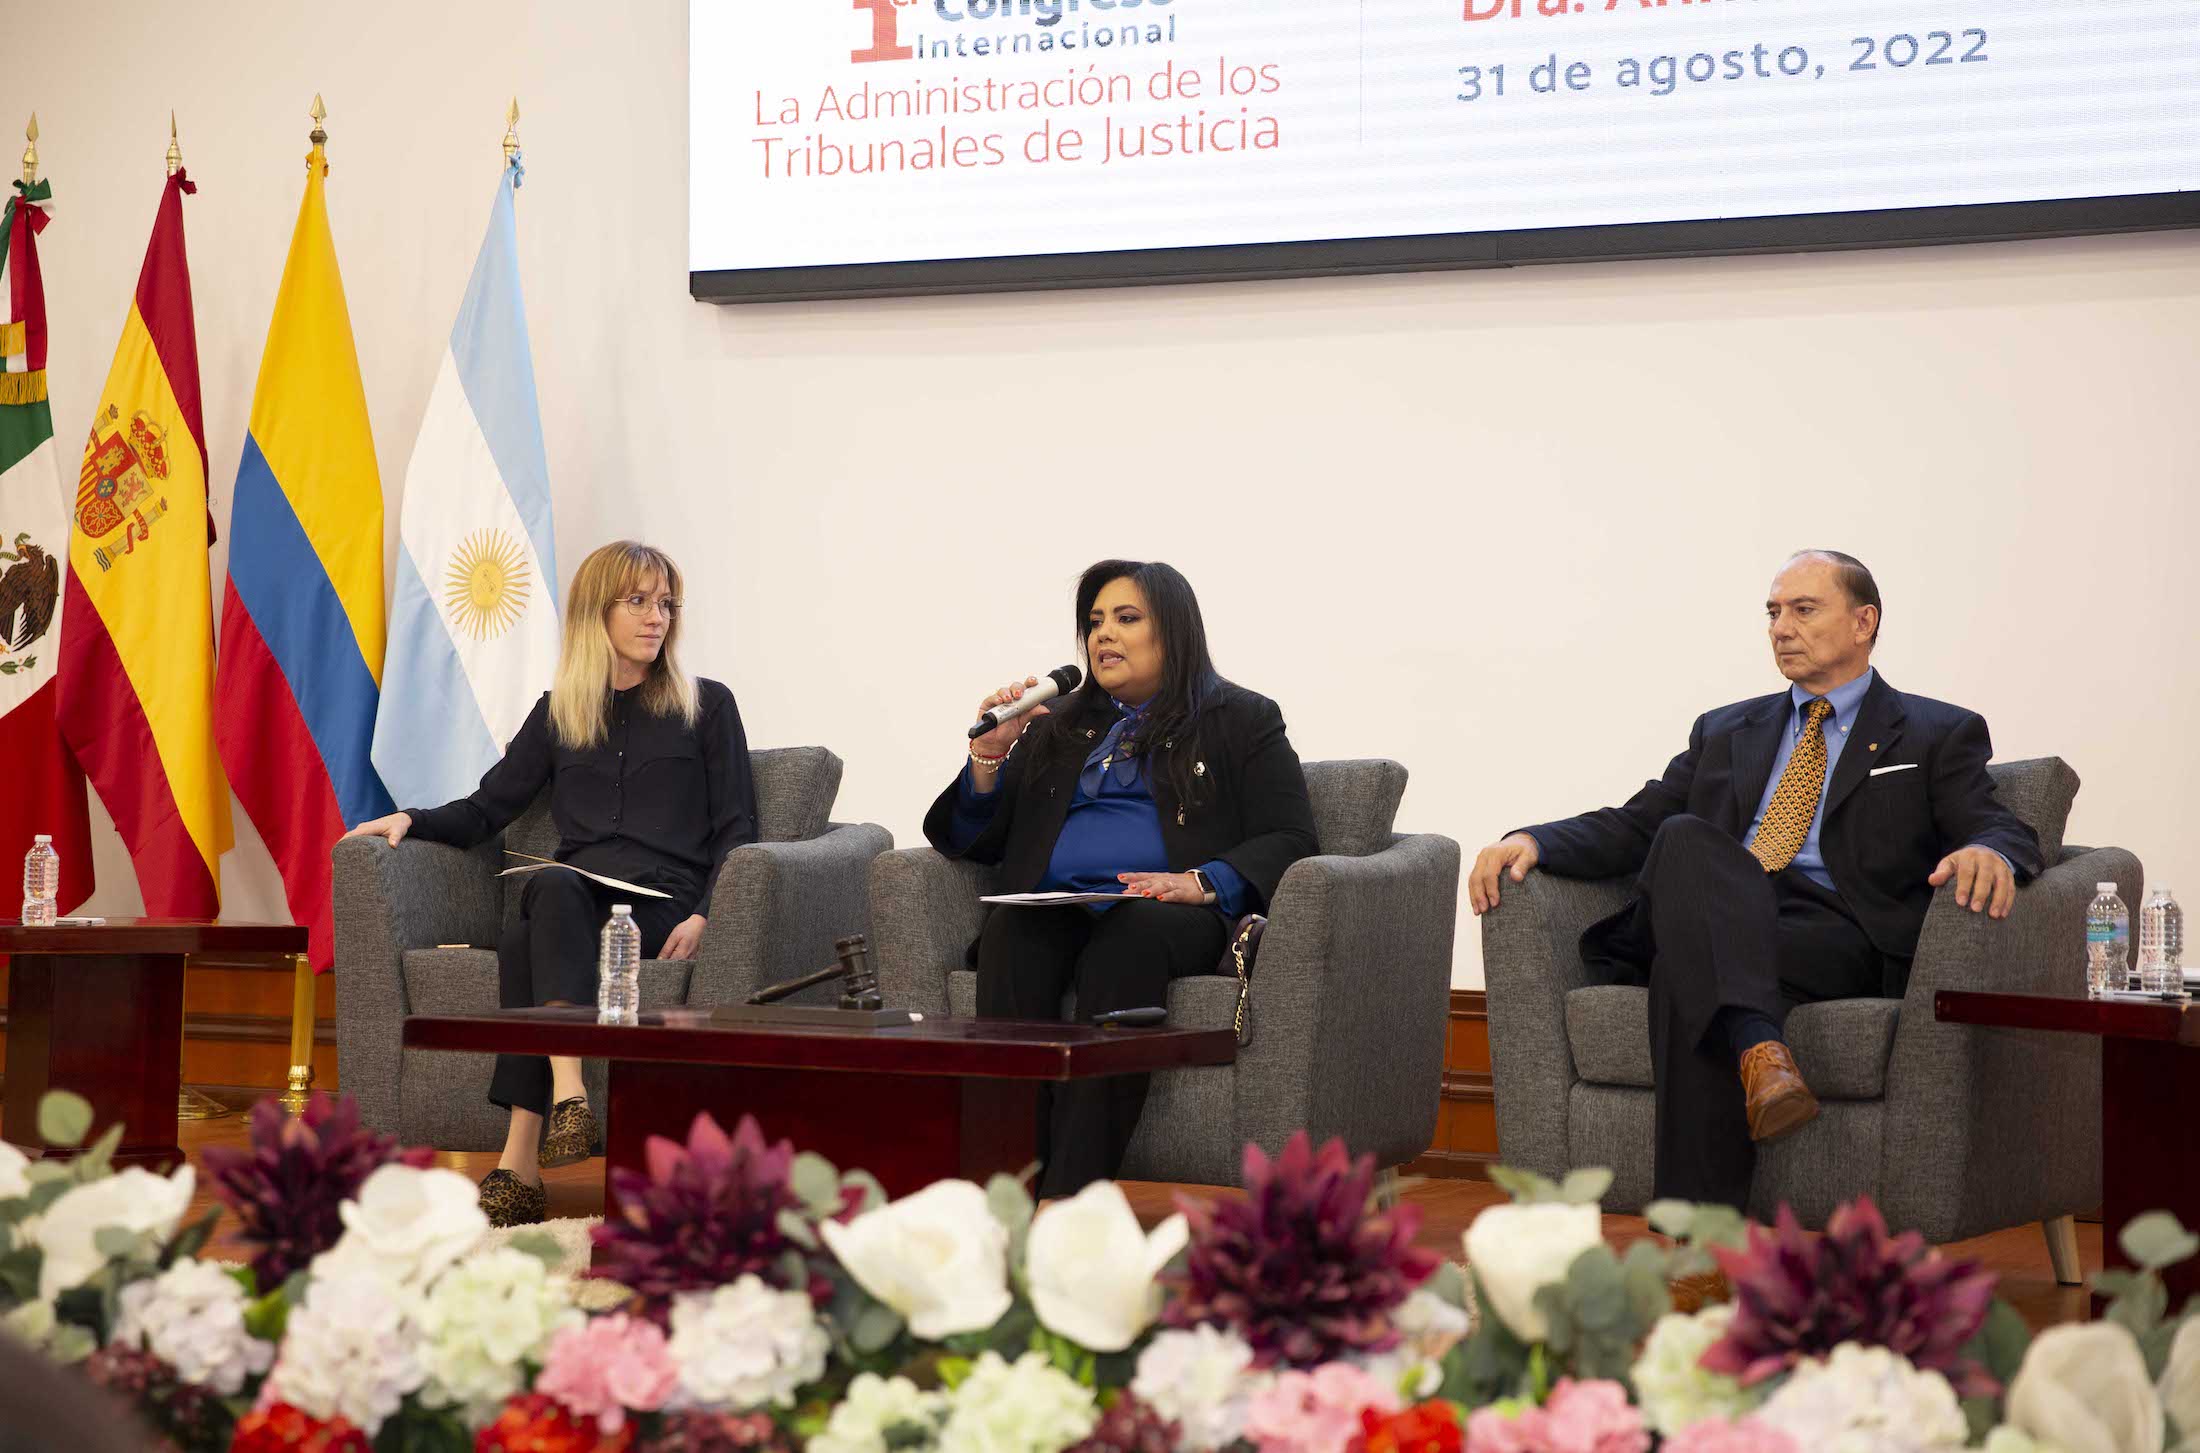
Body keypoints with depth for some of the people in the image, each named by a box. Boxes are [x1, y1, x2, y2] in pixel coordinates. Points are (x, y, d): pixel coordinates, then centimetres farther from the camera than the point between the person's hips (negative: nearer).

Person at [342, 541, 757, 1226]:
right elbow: (488, 809, 21)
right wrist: (411, 820, 0)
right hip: (575, 900, 3)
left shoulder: (707, 706, 15)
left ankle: (520, 1163, -47)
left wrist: (703, 915, -9)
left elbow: (736, 829, 8)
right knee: (553, 885, -37)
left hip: (659, 906, -2)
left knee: (524, 945, -34)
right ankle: (567, 1091, -53)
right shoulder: (558, 713, 23)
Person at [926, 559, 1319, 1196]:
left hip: (1173, 916, -3)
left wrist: (1203, 882, -14)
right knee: (1009, 933, -33)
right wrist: (990, 754, 7)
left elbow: (1288, 839, 5)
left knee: (1125, 937, -39)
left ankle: (1073, 1194, -49)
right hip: (1053, 910, 3)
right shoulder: (1056, 727, 30)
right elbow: (971, 841, 26)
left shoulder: (1243, 721, 18)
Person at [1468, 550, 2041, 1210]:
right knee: (1685, 838, -32)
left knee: (1689, 974, -35)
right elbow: (1632, 825, 21)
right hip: (1714, 918, 4)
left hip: (1836, 936, -3)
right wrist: (1531, 841, 0)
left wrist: (1988, 853, -26)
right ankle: (1758, 1049, -51)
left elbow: (2003, 829, 2)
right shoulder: (1726, 730, 30)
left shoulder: (1938, 734, 17)